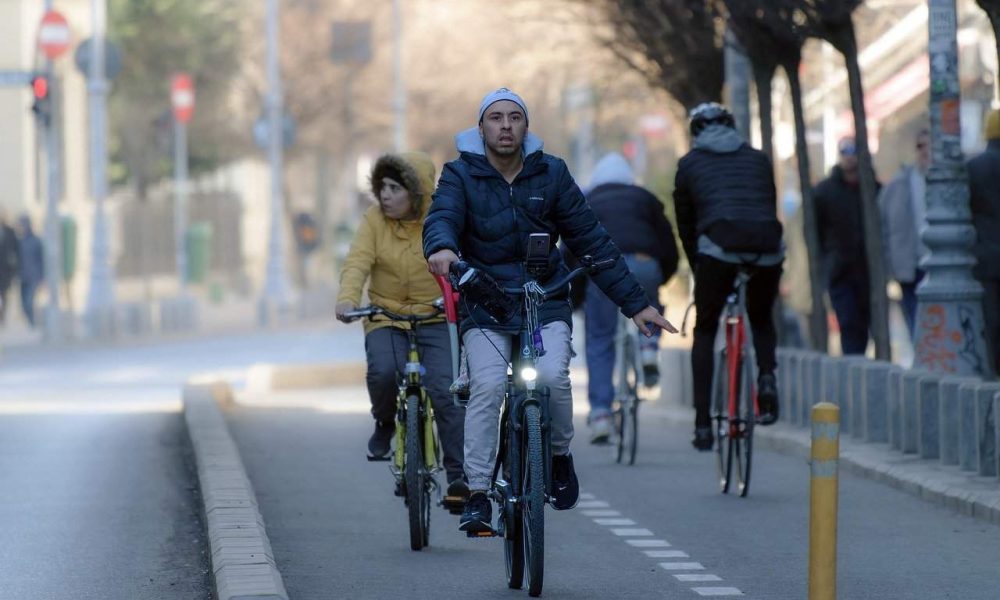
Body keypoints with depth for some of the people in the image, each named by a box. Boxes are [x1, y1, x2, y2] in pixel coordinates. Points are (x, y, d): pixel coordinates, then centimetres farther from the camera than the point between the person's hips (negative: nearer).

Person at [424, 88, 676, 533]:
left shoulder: (551, 174, 3)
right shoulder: (461, 175, -1)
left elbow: (590, 239, 5)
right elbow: (442, 217, -20)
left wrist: (635, 303, 3)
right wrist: (441, 248, -46)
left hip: (546, 301, 1)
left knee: (552, 378, -23)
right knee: (487, 387, -21)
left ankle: (559, 455, 5)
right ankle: (477, 493, -14)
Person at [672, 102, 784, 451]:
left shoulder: (690, 164, 21)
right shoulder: (758, 159, 27)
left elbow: (685, 224, 23)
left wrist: (698, 268, 33)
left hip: (719, 245, -2)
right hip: (767, 247, 2)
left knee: (704, 332, 14)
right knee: (762, 321, 28)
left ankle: (703, 425, 7)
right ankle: (767, 377, -1)